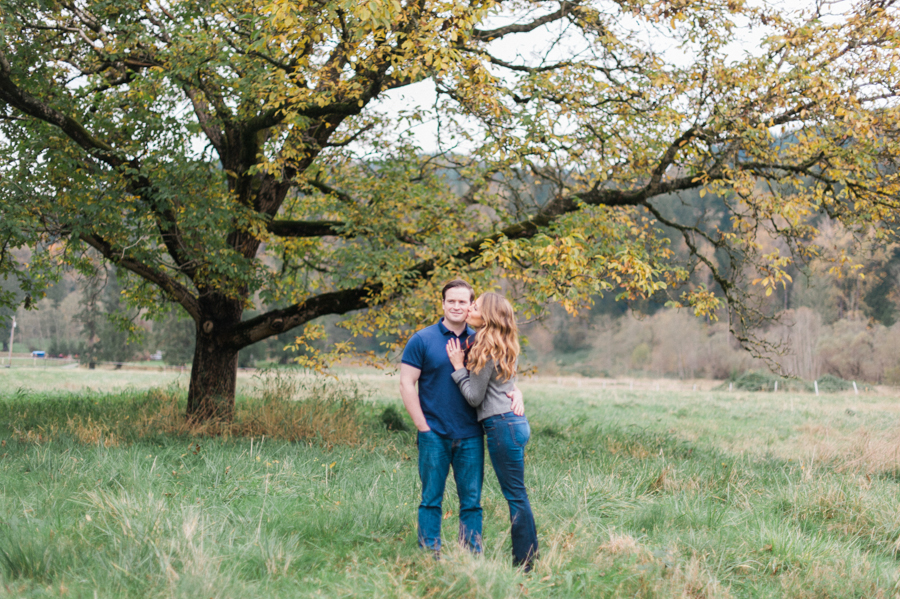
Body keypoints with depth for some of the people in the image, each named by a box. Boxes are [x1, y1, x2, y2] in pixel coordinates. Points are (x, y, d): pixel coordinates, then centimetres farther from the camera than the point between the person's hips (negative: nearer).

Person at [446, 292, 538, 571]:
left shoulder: (487, 350, -14)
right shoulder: (503, 347, 13)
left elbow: (474, 397, -9)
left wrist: (459, 366, -2)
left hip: (502, 425, -10)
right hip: (514, 421, 10)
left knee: (515, 496, -3)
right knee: (517, 495, 14)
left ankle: (524, 564, 3)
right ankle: (529, 556, 20)